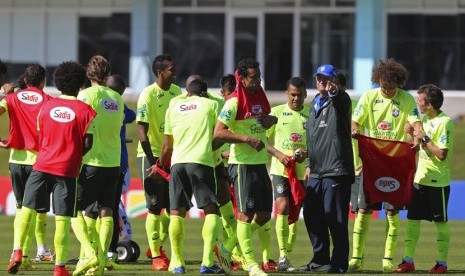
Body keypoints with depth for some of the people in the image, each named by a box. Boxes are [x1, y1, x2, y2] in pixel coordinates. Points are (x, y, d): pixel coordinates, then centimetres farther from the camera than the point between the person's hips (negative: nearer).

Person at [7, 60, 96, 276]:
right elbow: (88, 143, -6)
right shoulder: (85, 110, -4)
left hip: (41, 167, 3)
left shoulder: (46, 106, 7)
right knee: (63, 219, 0)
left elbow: (40, 137, 14)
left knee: (27, 209, 14)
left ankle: (17, 252, 2)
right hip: (67, 170, -3)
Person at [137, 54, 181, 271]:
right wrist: (153, 163, -20)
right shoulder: (148, 95, -15)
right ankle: (155, 256, 2)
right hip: (151, 155, -6)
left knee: (172, 206, 7)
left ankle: (159, 246, 25)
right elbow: (142, 131, -17)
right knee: (155, 207, -4)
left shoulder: (177, 92, 5)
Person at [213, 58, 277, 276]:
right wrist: (247, 139, -24)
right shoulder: (234, 102, -12)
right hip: (242, 165, -8)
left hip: (260, 164, 8)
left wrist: (271, 120, 7)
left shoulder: (261, 98, 12)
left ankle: (227, 248, 23)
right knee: (245, 214, -6)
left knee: (264, 215, 9)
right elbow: (218, 133, -19)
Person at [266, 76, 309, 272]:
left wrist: (306, 154, -11)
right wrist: (279, 155, -12)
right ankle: (283, 256, -15)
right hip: (280, 169, -2)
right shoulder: (276, 112, 2)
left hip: (302, 171, 2)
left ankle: (287, 257, 16)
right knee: (283, 208, -17)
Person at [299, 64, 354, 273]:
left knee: (334, 217, -8)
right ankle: (320, 259, 21)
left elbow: (341, 99, -31)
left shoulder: (339, 101, -3)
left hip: (336, 170, -8)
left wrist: (334, 91, -53)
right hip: (316, 172, 8)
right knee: (311, 215, 10)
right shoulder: (314, 103, 20)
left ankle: (339, 262, -3)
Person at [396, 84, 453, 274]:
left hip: (438, 181, -8)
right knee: (412, 219, 4)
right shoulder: (425, 119, 9)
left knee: (440, 222, 2)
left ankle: (442, 262, 10)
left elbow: (442, 154, -21)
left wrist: (424, 138, -19)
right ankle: (408, 261, 7)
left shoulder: (444, 123, -17)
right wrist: (413, 133, 3)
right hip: (420, 178, 8)